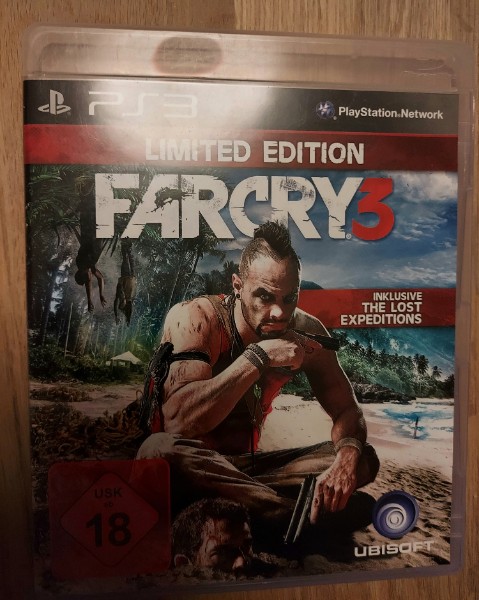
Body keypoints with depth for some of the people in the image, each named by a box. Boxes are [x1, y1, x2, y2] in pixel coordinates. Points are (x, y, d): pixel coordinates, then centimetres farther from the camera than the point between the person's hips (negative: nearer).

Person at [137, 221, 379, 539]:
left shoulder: (305, 332, -7)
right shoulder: (196, 319, -20)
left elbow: (346, 409, -3)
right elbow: (178, 422, -33)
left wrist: (347, 458, -25)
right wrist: (258, 356, -34)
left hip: (245, 465, 5)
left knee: (363, 459, -10)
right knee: (160, 450, -39)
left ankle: (227, 505, -22)